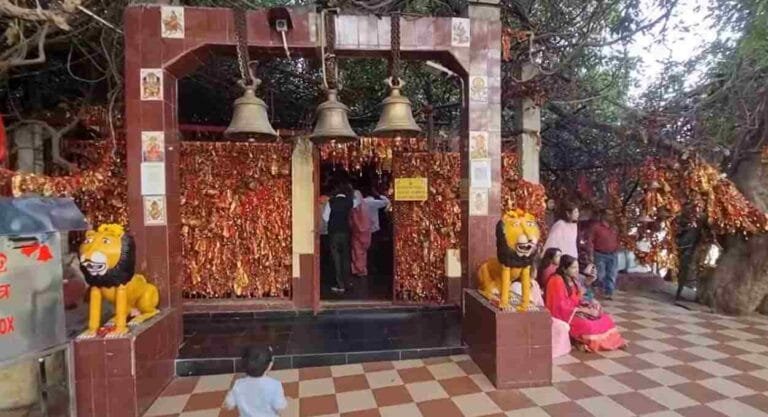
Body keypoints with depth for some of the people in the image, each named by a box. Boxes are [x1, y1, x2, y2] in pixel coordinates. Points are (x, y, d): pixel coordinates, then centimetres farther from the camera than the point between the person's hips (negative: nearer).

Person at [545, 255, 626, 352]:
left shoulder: (572, 280, 8)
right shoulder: (557, 281, -20)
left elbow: (577, 299, 13)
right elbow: (562, 307, -22)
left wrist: (590, 304, -5)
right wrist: (585, 310, -20)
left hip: (575, 311, 9)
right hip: (563, 315, -9)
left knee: (606, 319, -2)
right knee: (587, 325, -29)